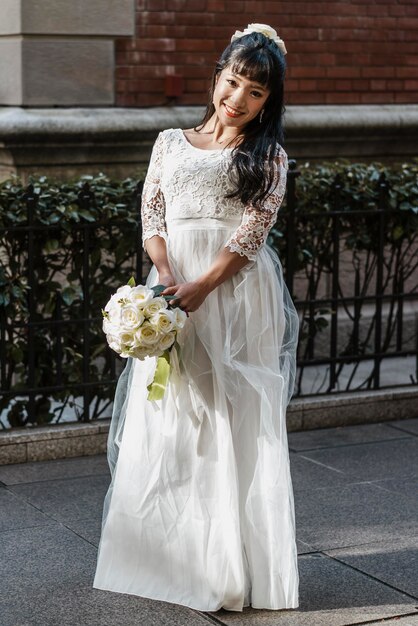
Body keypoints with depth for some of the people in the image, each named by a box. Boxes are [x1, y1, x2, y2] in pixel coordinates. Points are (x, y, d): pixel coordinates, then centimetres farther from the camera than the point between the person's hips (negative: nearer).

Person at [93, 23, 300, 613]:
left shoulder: (267, 157, 6)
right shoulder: (171, 142, 14)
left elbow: (254, 230, -5)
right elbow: (152, 216, 6)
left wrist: (201, 287, -17)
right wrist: (167, 276, -12)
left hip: (238, 294, -2)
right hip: (172, 291, 3)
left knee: (236, 422, -3)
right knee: (165, 420, 3)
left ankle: (232, 561, 5)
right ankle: (168, 556, 13)